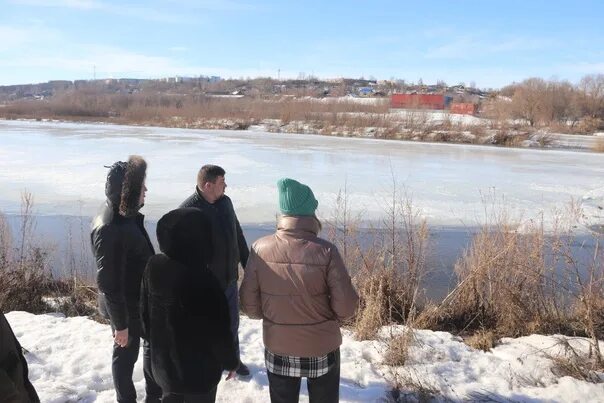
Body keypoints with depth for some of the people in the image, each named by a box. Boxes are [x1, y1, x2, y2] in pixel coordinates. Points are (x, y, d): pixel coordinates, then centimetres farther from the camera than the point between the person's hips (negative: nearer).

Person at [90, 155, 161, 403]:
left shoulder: (128, 216, 0)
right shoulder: (109, 230, -30)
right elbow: (109, 283, -26)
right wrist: (120, 324, -18)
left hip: (141, 301, 9)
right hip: (125, 307, -9)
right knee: (126, 354, 13)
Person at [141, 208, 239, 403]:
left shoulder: (154, 266, -12)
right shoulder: (202, 280, -31)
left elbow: (144, 310, 3)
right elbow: (218, 330, -21)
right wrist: (230, 361, -4)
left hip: (163, 361, 6)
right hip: (199, 368, -6)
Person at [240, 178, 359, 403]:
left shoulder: (260, 249, -15)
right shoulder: (325, 251, -21)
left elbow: (249, 304, -9)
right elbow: (347, 307, -18)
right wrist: (329, 318, 4)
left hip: (277, 348, 2)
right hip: (322, 349, -1)